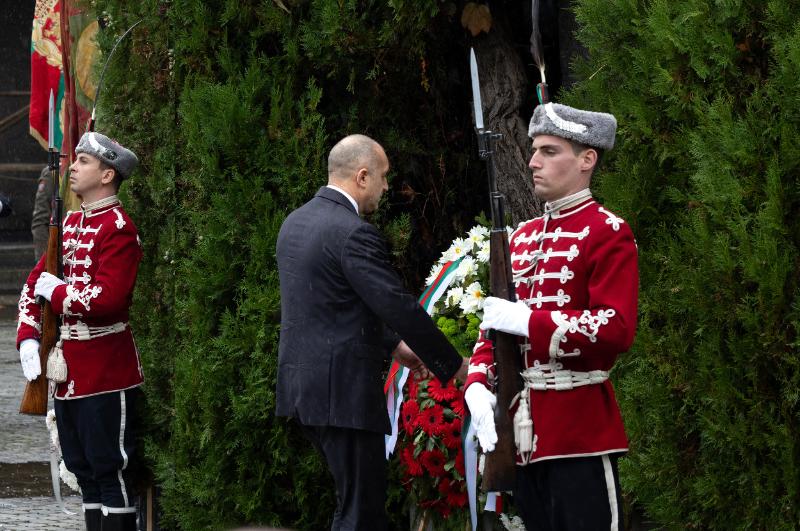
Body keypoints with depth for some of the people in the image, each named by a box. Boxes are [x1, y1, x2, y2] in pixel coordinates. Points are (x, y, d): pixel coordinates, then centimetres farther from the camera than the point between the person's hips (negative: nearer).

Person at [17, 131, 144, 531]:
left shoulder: (117, 228, -14)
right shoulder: (70, 223, 13)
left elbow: (106, 298, -25)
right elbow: (36, 283, 16)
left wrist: (56, 291, -12)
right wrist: (28, 338, 2)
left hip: (106, 374, -9)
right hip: (69, 373, 9)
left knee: (111, 469, -5)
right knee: (83, 468, 13)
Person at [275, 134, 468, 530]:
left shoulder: (296, 223, 12)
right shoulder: (353, 233, -17)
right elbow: (400, 306, -17)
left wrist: (392, 345, 26)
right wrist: (454, 367, -7)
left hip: (302, 385, 9)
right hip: (342, 390, -9)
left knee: (361, 499, 17)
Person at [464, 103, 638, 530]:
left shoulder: (608, 233, -6)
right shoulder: (523, 237, 16)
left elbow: (616, 329, -17)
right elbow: (496, 322, 19)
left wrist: (529, 320, -19)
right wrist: (479, 387, 1)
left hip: (581, 428, -7)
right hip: (524, 429, 7)